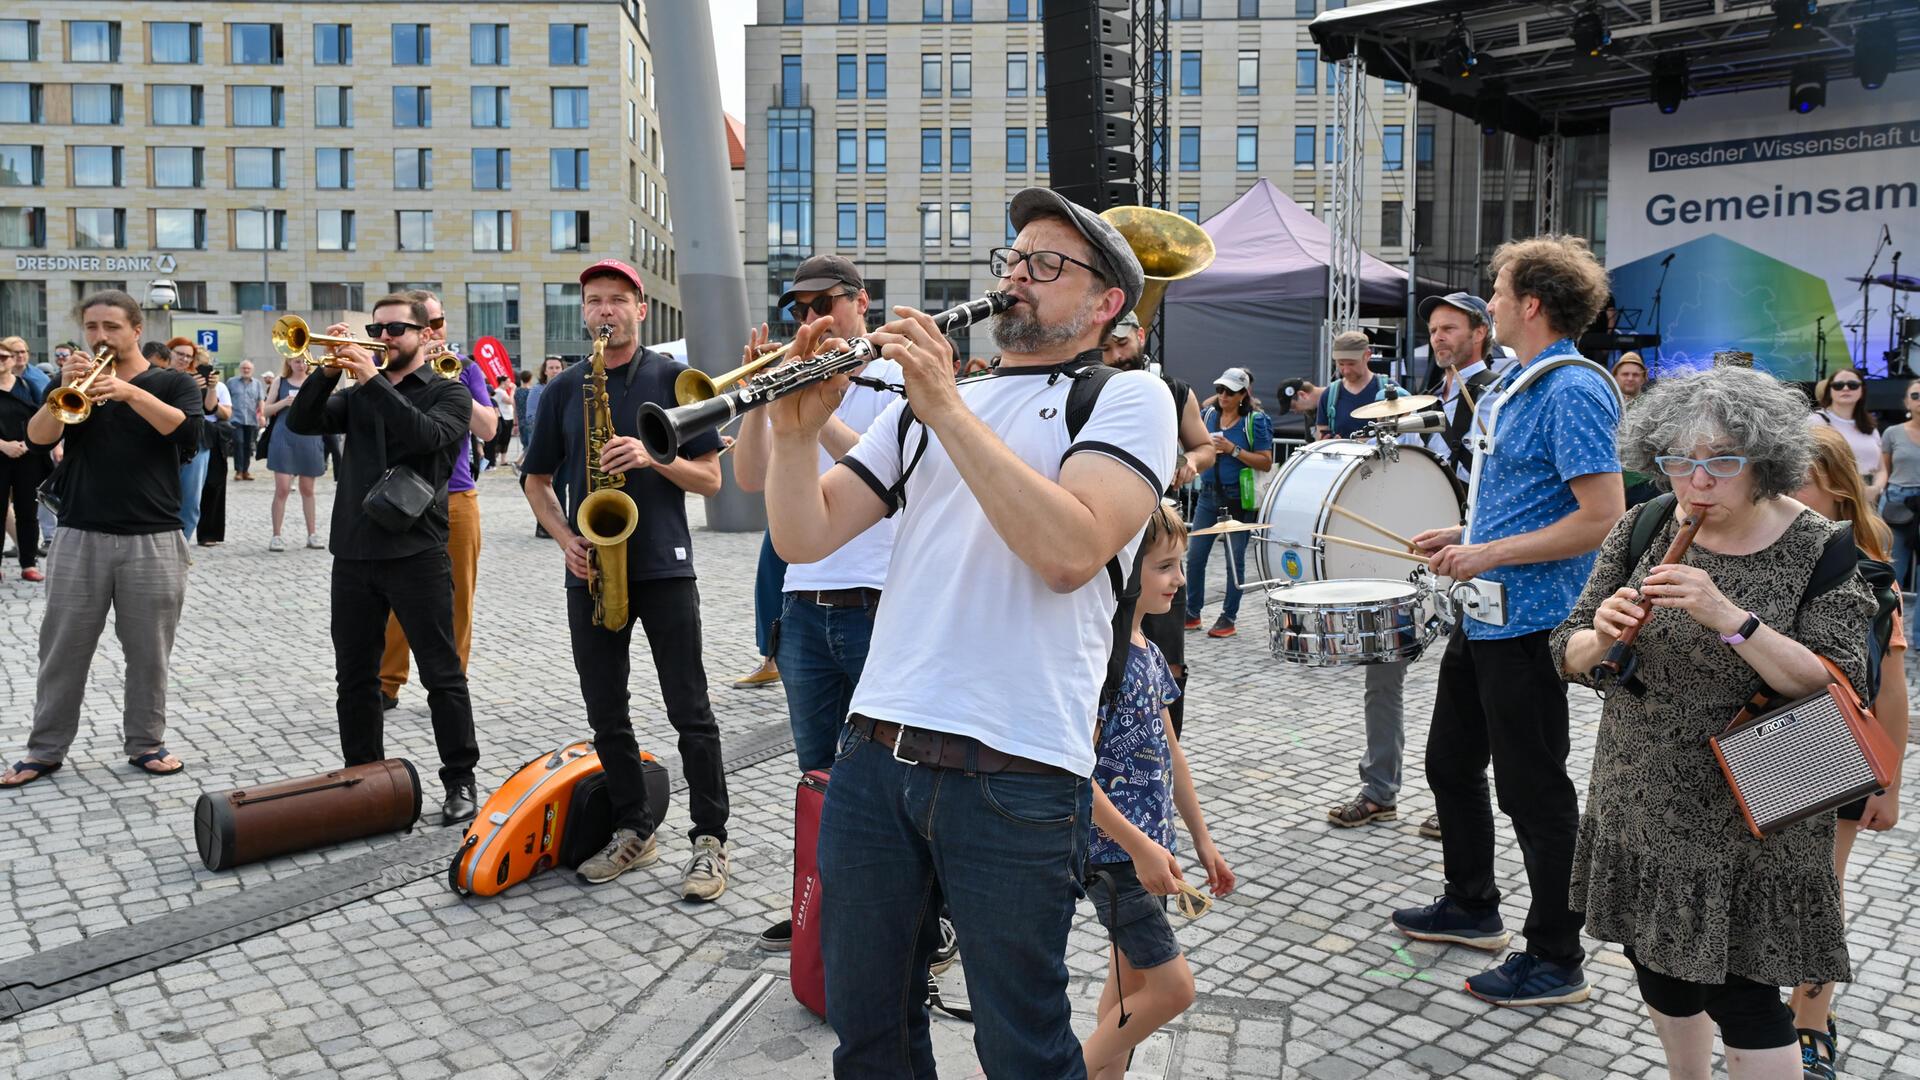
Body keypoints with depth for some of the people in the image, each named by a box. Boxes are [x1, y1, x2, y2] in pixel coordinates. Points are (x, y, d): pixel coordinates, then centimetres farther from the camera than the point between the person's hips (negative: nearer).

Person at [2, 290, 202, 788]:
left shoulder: (173, 384, 5)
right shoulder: (76, 385, 11)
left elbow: (187, 432, -16)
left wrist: (131, 392, -26)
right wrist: (66, 388, -19)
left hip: (153, 540, -2)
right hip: (80, 537, 2)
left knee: (148, 650, 5)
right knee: (62, 649, 6)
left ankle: (146, 742, 17)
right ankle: (45, 749, 15)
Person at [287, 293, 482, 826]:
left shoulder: (448, 392, 3)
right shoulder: (357, 395, 16)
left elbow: (425, 435, -17)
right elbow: (301, 422, 3)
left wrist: (373, 379, -18)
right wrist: (329, 370, -8)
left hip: (417, 552, -5)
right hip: (353, 552, 5)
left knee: (442, 674, 0)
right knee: (354, 677, 11)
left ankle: (460, 781, 8)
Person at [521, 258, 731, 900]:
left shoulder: (674, 378, 2)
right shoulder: (563, 389, 10)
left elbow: (710, 478, 0)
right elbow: (537, 481, 15)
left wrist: (651, 457, -17)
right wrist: (565, 538, -2)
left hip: (664, 566, -3)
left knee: (690, 713, -2)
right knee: (606, 716, 9)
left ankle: (710, 840, 7)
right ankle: (634, 832, 23)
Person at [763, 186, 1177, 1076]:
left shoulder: (1127, 397, 1)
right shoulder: (924, 400, 17)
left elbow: (1071, 552, -18)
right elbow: (803, 537, 9)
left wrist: (948, 409, -19)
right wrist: (796, 426, -9)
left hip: (1015, 775, -5)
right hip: (873, 754, 5)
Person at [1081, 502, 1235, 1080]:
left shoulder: (1147, 651, 7)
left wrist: (1201, 837, 18)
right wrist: (1138, 846, -21)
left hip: (1149, 845, 9)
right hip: (1112, 849, -9)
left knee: (1133, 976, 17)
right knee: (1171, 985, -4)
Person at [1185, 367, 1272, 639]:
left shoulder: (1255, 421, -7)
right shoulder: (1208, 415, 7)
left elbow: (1266, 463, -10)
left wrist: (1233, 450, -19)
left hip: (1238, 498, -5)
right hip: (1208, 494, 5)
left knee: (1235, 559, 3)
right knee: (1195, 556, 5)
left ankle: (1229, 617, 13)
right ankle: (1192, 613, 17)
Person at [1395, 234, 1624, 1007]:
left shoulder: (1572, 390, -18)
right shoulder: (1517, 385, 13)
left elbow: (1601, 516, -24)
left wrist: (1488, 555, -22)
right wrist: (1464, 536, 12)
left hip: (1528, 623, -10)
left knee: (1533, 791, 1)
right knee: (1450, 763, 20)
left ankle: (1556, 960, 16)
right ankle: (1471, 908, 37)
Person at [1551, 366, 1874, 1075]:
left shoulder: (1818, 550, -11)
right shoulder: (1642, 531, -2)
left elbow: (1837, 688, -20)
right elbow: (1569, 658, 0)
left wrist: (1730, 617, -32)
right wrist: (1602, 637, -22)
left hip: (1750, 824, -4)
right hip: (1640, 806, 4)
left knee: (1741, 993, 1)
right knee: (1662, 974, 19)